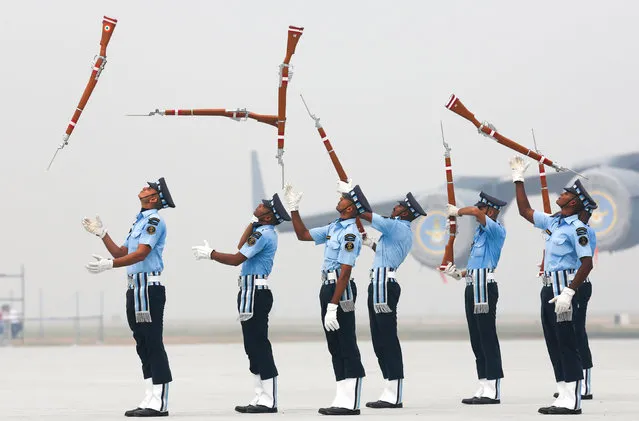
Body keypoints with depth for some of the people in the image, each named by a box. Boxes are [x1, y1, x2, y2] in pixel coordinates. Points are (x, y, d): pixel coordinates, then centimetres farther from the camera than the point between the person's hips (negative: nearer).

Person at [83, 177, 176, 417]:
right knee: (143, 345, 9)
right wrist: (102, 234, 14)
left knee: (153, 343, -11)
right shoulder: (139, 222, 21)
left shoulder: (154, 221, -9)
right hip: (135, 289, 10)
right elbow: (122, 253, 20)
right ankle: (150, 400, 12)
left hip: (149, 289, -10)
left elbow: (141, 254, -19)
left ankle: (160, 403, -12)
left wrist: (109, 265, -27)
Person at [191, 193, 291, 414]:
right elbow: (242, 247, 20)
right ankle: (261, 398, 15)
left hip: (255, 293, -11)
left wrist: (210, 253, -8)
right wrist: (253, 223, 14)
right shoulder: (265, 231, 15)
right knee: (254, 346, 12)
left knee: (259, 345, -10)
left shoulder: (263, 234, -16)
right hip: (251, 291, 11)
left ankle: (269, 401, -10)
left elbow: (237, 259, -19)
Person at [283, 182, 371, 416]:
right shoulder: (334, 227, 12)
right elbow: (303, 235, 24)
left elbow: (345, 273, -21)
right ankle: (342, 399, 15)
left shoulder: (350, 234, -17)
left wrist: (332, 306, -24)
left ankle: (351, 404, -8)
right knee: (335, 347, 11)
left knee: (347, 348, -8)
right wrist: (293, 208, 17)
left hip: (342, 291, -10)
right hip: (327, 288, 10)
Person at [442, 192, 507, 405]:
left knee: (487, 338, -10)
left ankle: (493, 391, -11)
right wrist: (459, 274, 14)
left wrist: (457, 211, -8)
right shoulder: (480, 232, 21)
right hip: (472, 287, 10)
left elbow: (475, 212, -26)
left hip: (485, 287, -10)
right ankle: (484, 388, 13)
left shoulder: (497, 231, -9)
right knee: (476, 339, 10)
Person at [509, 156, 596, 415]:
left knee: (567, 344, -9)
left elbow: (587, 264, -19)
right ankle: (564, 396, 13)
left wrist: (568, 293, -25)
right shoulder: (553, 222, 13)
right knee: (553, 344, 9)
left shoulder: (577, 228, -13)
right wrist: (518, 180, 23)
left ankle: (572, 401, -10)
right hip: (549, 288, 9)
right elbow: (525, 211, 26)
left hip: (563, 289, -9)